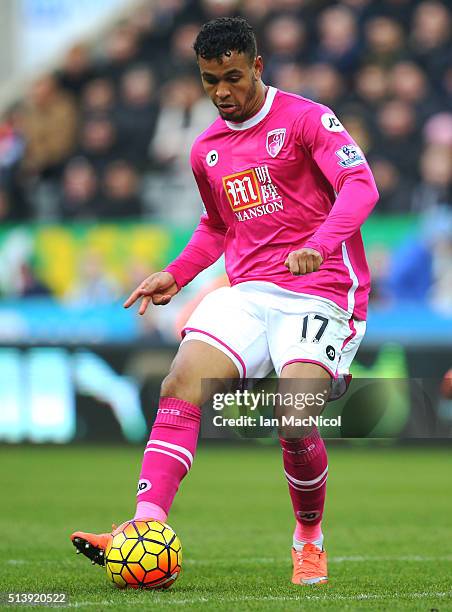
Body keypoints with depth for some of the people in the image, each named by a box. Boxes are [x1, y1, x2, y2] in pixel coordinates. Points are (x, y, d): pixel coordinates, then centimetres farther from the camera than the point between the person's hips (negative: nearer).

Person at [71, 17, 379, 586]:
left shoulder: (306, 118, -4)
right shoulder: (206, 150, 16)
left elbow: (360, 185, -17)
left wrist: (317, 246, -34)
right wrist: (175, 274, 15)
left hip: (319, 292, -5)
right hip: (249, 292, 5)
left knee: (295, 422, -23)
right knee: (180, 386, -20)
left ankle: (309, 538, 5)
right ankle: (146, 527, -28)